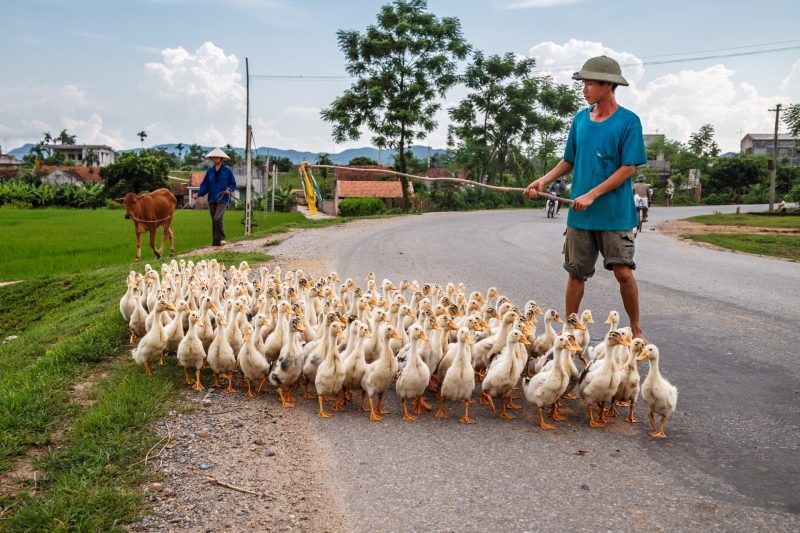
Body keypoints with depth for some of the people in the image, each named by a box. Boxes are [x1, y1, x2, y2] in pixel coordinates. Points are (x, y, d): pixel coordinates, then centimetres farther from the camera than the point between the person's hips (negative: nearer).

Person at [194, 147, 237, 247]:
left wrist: (229, 189, -17)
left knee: (217, 218, -25)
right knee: (214, 221, 8)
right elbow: (205, 185, 8)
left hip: (223, 200, -5)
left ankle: (221, 238, -12)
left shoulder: (227, 171, 0)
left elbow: (233, 184, 4)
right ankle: (215, 243, 15)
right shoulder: (210, 171, 9)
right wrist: (198, 193, -6)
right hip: (212, 200, 5)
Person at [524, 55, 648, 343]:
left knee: (623, 272, -3)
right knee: (576, 273, 9)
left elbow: (628, 168, -11)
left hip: (615, 214, -4)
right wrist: (544, 180, -2)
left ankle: (636, 331, 15)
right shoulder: (580, 119, 7)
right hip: (579, 214, 4)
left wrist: (592, 195, -17)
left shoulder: (628, 121, -8)